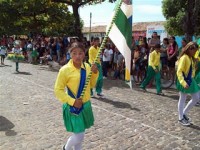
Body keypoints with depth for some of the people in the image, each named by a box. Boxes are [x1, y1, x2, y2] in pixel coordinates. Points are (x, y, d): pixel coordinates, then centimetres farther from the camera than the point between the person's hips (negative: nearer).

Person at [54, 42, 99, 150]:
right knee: (79, 136, 0)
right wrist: (72, 101, -21)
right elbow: (58, 90, -14)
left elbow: (91, 85, 10)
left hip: (86, 105, 6)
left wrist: (95, 73, -6)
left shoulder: (87, 67, 0)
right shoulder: (65, 70, -17)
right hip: (73, 107, -5)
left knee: (80, 134, 18)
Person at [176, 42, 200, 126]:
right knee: (182, 100, 3)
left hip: (190, 80, 9)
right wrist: (183, 82, -33)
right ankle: (181, 118, 18)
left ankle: (184, 113, 26)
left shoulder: (191, 58, 10)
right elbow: (179, 72, -25)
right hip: (185, 81, -9)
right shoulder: (184, 57, -18)